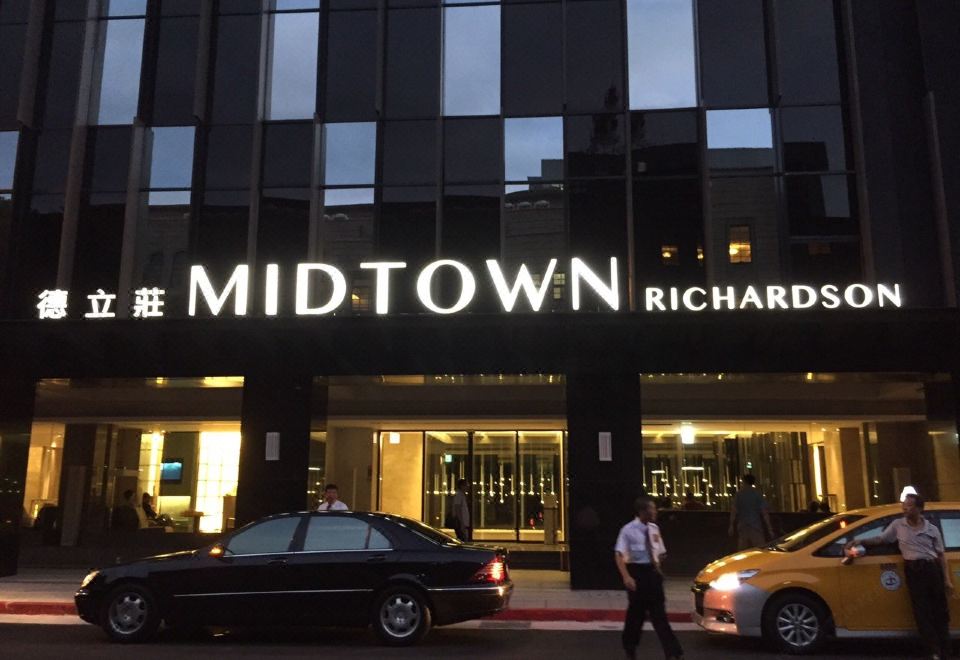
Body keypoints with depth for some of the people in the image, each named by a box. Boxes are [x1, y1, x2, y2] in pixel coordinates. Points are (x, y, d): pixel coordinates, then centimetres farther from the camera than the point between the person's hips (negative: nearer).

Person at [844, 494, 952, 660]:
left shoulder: (932, 529, 5)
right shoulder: (897, 525, 5)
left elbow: (941, 555, 8)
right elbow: (881, 539, 14)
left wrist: (947, 579, 4)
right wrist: (860, 541, 1)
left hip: (932, 569, 1)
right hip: (914, 571, -1)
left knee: (941, 612, 6)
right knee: (923, 613, -2)